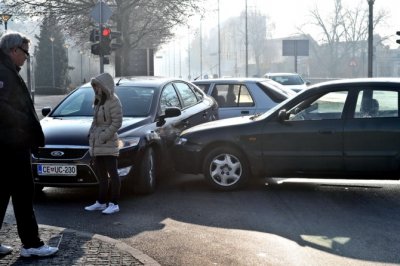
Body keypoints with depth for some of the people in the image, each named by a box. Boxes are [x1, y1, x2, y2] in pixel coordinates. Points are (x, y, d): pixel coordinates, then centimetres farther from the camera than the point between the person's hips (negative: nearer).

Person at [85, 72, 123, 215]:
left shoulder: (113, 101, -10)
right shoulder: (99, 101, 18)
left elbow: (117, 122, -15)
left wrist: (104, 136, -19)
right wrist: (91, 133, 10)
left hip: (108, 144, -9)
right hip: (97, 144, 9)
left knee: (112, 173, -5)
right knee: (101, 175, 15)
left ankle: (114, 204, -3)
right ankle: (101, 202, 22)